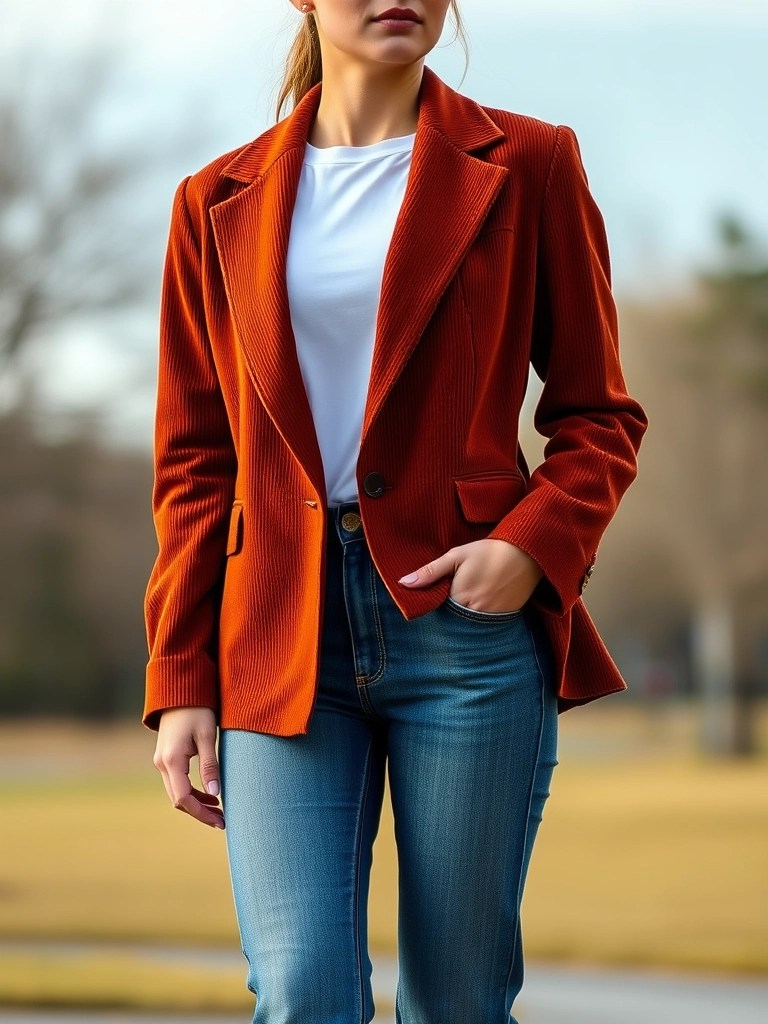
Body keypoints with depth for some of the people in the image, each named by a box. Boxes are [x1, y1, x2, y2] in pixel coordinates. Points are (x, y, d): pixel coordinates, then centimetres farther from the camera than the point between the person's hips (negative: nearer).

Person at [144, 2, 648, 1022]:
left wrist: (535, 545, -12)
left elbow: (597, 411, 8)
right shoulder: (220, 202, 11)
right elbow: (193, 462, 12)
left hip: (466, 621, -1)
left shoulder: (526, 166, 6)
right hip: (280, 635, 1)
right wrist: (180, 682, 5)